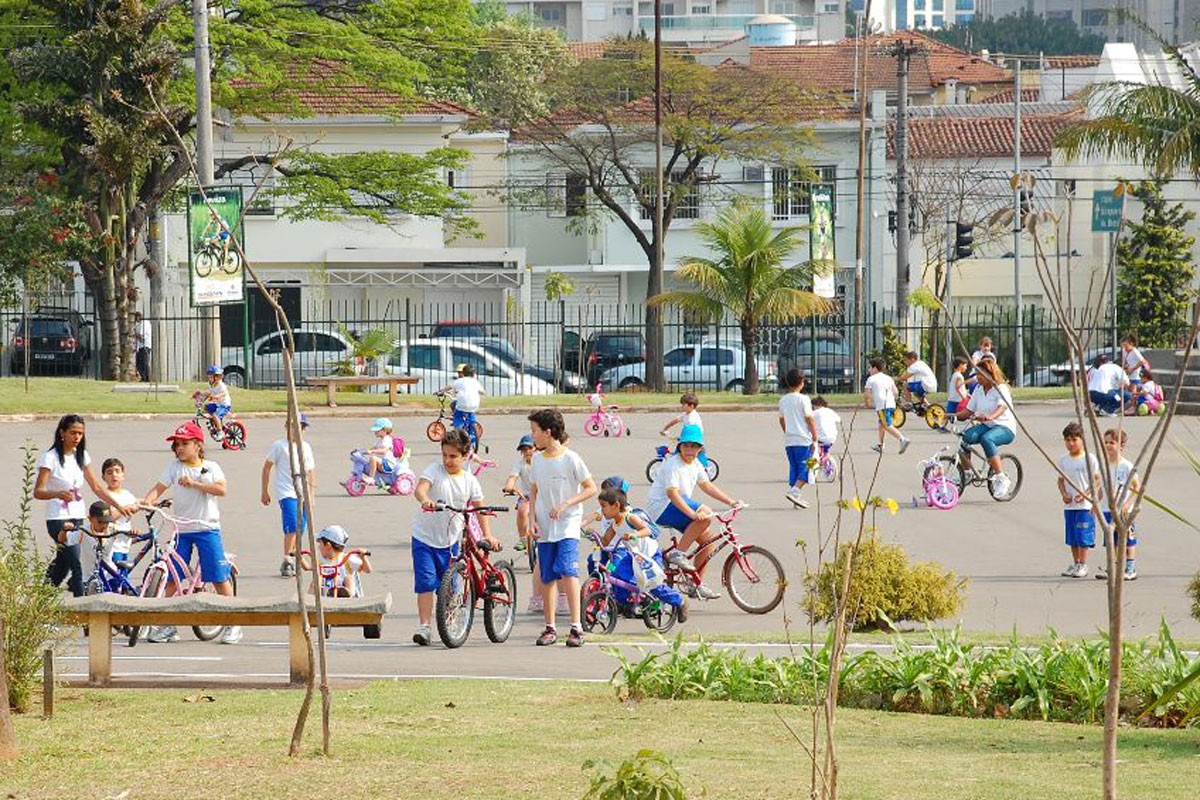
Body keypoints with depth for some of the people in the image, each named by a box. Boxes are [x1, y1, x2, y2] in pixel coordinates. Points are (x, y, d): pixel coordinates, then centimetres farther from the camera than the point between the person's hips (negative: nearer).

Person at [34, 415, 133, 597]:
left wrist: (119, 506, 7)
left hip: (77, 519, 7)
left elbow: (96, 487, 14)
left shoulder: (81, 456, 11)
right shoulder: (51, 457, -9)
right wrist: (58, 494, -35)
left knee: (63, 565, 9)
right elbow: (38, 492, -15)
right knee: (76, 565, -16)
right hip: (59, 520, -7)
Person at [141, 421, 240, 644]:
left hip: (207, 528, -2)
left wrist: (194, 483, -19)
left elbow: (221, 489, -12)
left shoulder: (211, 467, 3)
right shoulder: (175, 467, 7)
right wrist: (148, 499, -26)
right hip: (182, 529, 2)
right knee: (172, 577, 1)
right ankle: (167, 626, 8)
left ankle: (233, 625, 5)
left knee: (219, 577, -3)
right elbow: (159, 487, -4)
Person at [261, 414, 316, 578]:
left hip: (302, 495, 6)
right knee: (292, 527, -19)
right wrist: (265, 492, 3)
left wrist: (311, 495, 14)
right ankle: (287, 562, -18)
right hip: (287, 492, -6)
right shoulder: (279, 445, 0)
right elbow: (267, 467, 4)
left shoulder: (305, 447, 15)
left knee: (299, 530, 5)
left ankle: (291, 560, 16)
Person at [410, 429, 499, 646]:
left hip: (450, 540, 2)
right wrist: (425, 500, -48)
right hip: (425, 538, -2)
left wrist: (487, 534, 0)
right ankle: (424, 626, -7)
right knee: (426, 582, -12)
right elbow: (420, 489, -25)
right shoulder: (435, 470, -8)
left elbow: (479, 508, 9)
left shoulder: (470, 481, 1)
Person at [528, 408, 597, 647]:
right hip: (544, 528, 6)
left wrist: (565, 505, -16)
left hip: (568, 524, -6)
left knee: (567, 570, -20)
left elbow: (591, 489, -6)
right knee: (547, 578, 6)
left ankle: (576, 627, -20)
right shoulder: (537, 459, 8)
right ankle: (550, 628, 14)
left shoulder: (570, 459, -8)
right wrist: (532, 518, 5)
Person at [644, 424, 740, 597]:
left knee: (707, 539, 1)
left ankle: (697, 585, 9)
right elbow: (672, 493, -29)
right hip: (661, 508, -9)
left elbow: (707, 486, 14)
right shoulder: (673, 464, -19)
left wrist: (731, 502, 5)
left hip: (677, 507, 9)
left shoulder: (695, 464, 10)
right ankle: (678, 553, -21)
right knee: (705, 515, -27)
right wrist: (692, 513, -41)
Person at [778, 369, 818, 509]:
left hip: (788, 440, 6)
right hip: (803, 440, -6)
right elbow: (809, 419, -11)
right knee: (806, 468, -3)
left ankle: (796, 498, 9)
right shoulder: (803, 399, -9)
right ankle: (795, 491, -19)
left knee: (794, 467, 10)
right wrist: (815, 437, -4)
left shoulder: (783, 400, 10)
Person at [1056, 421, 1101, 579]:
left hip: (1085, 505, -5)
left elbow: (1097, 480, -5)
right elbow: (1061, 480, 13)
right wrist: (1064, 494, -5)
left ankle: (1083, 565, 1)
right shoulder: (1063, 460, 8)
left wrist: (1085, 494, -17)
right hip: (1069, 505, 5)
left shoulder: (1089, 459, -6)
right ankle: (1075, 564, 18)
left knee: (1083, 535, -5)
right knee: (1072, 536, 9)